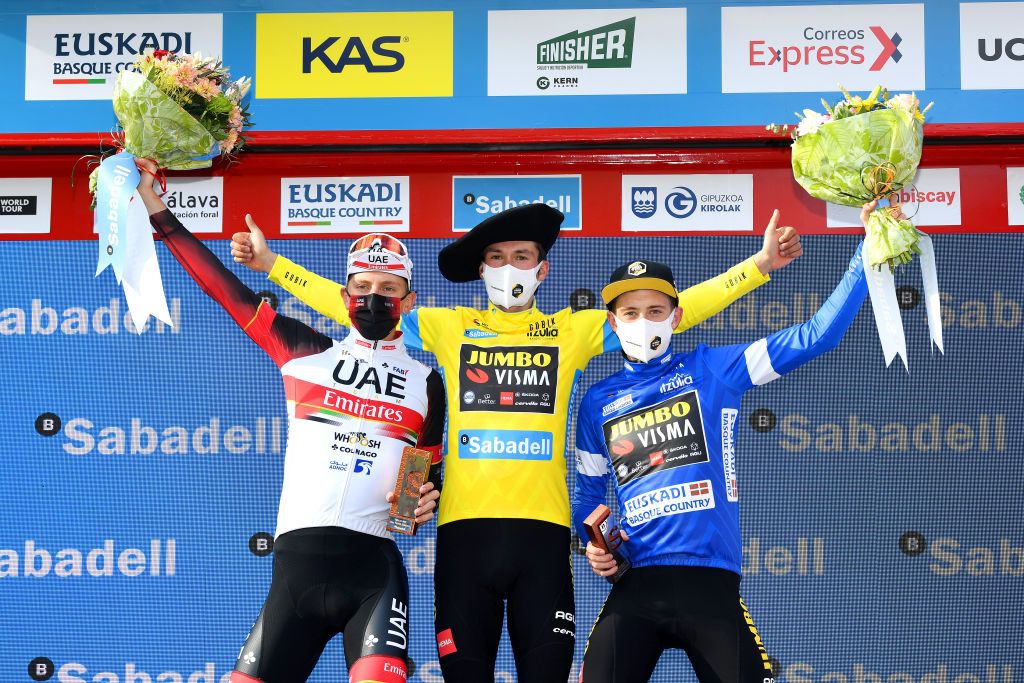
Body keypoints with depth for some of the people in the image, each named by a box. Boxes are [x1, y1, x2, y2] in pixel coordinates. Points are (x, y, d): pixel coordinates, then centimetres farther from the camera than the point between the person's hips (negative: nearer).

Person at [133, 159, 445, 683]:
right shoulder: (306, 354, 11)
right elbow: (228, 292, 10)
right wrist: (155, 208, 9)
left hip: (375, 568, -1)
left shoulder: (426, 383, 13)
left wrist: (423, 504, -2)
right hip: (296, 565, 1)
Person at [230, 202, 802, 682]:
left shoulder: (572, 331, 10)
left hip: (542, 528, 0)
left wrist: (759, 266, 3)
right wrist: (270, 263, 12)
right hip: (465, 527, 1)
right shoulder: (449, 328, 12)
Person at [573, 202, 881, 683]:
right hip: (636, 586, 1)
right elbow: (588, 491, 25)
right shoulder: (598, 403, 14)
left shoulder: (711, 370, 7)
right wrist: (593, 544, 4)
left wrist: (868, 250, -1)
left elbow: (816, 336, 3)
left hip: (712, 584, -1)